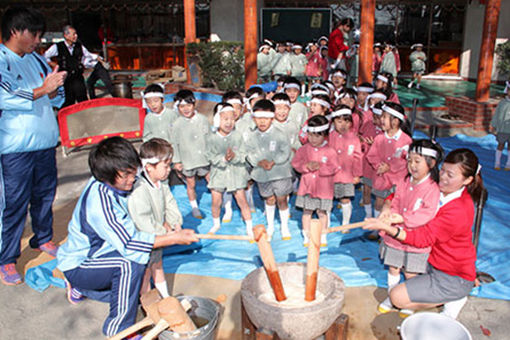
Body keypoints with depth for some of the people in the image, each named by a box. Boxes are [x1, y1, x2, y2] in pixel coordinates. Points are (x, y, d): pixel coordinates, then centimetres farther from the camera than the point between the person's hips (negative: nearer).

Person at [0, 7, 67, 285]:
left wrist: (54, 88, -6)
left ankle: (43, 239, 35)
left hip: (45, 142, 6)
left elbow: (57, 99, 15)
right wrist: (42, 89, -18)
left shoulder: (37, 59, 13)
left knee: (45, 194, 16)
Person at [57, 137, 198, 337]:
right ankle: (118, 329, -16)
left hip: (95, 255, 9)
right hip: (78, 267, -9)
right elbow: (128, 244, -35)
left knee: (143, 290, 15)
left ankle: (80, 288, 30)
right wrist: (174, 238, -31)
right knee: (131, 264, -33)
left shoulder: (114, 185, -7)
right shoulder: (99, 201, -33)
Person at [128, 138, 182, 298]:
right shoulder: (138, 192, -35)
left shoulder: (162, 183, -6)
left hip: (158, 235, 9)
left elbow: (170, 203, 3)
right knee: (145, 273, 10)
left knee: (158, 265, 25)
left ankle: (165, 297, 43)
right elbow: (143, 223, -34)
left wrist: (175, 223, -11)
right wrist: (166, 233, -24)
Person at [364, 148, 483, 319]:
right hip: (434, 264, 8)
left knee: (397, 297, -11)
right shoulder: (440, 190, -5)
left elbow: (424, 237, -30)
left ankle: (453, 300, 3)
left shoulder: (459, 210, -30)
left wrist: (387, 227, -41)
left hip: (454, 278, -8)